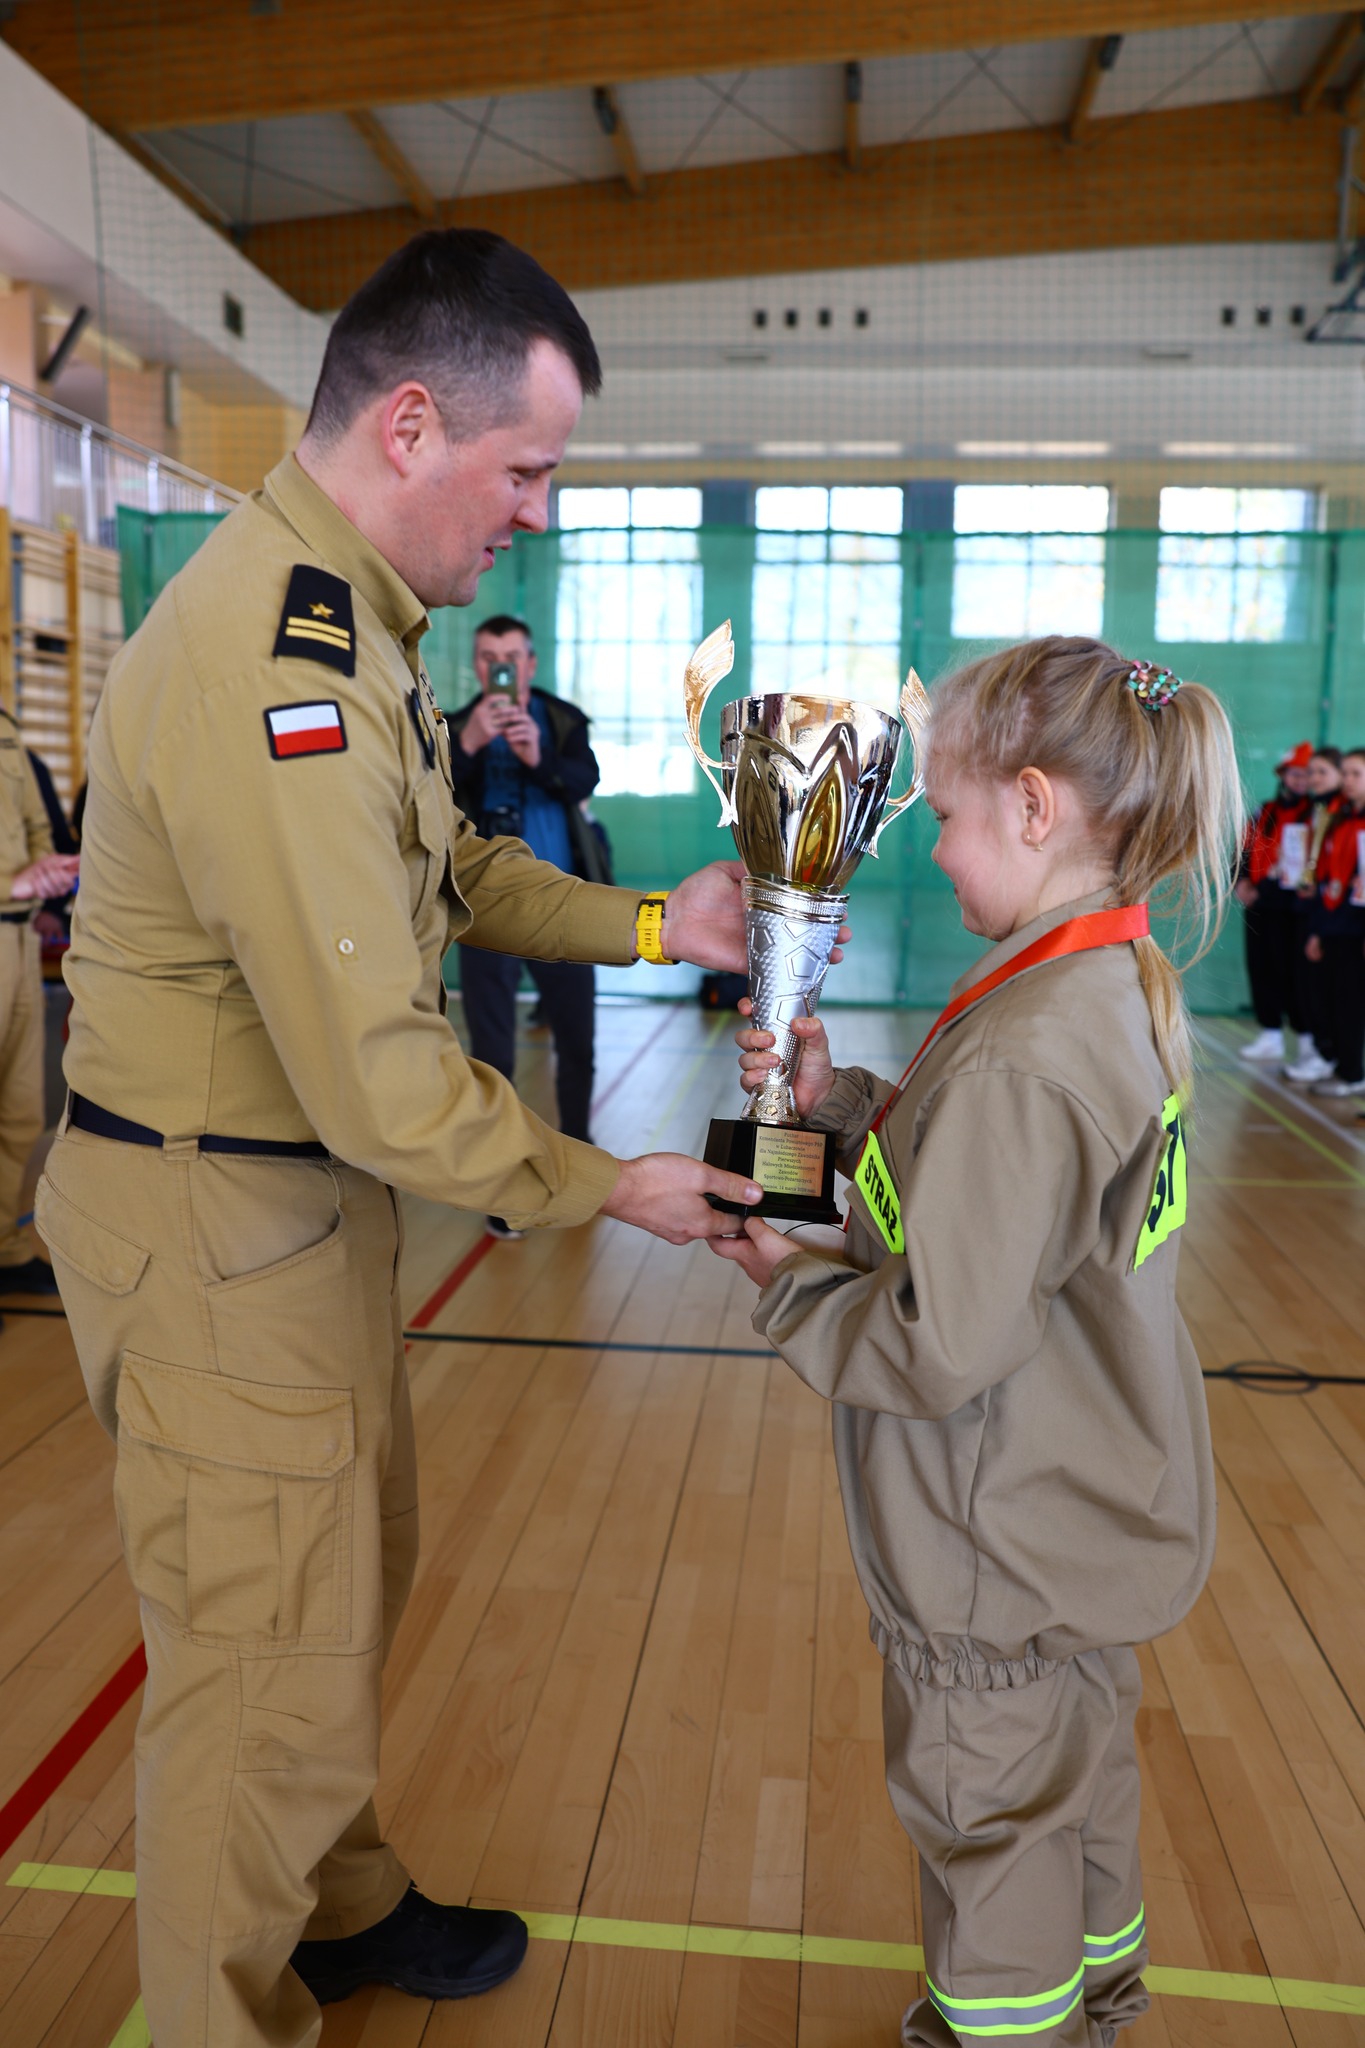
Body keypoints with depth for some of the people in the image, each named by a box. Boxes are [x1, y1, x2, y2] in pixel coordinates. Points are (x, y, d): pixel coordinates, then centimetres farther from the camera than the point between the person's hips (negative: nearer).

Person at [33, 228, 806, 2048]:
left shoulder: (342, 619, 8)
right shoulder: (273, 668, -27)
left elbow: (450, 870, 13)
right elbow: (380, 1082, -28)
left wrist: (651, 925, 2)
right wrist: (608, 1188, -14)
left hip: (315, 1198, 10)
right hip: (217, 1228, -10)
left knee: (348, 1587, 25)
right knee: (269, 1668, 8)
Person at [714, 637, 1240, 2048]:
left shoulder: (1021, 1054, -32)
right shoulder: (1123, 989, -2)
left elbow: (942, 1349, -30)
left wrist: (789, 1287, -13)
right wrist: (840, 1100, -3)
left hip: (1005, 1559, -9)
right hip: (1090, 1513, 9)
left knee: (989, 1823, 17)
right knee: (1080, 1785, 31)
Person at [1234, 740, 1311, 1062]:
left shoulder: (1316, 815, -5)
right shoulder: (1265, 811, 14)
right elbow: (1246, 850, 18)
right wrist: (1242, 882, 1)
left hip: (1290, 907, -6)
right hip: (1258, 904, 7)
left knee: (1289, 972, -7)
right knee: (1260, 968, 10)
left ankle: (1308, 1037, 5)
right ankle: (1271, 1036, 21)